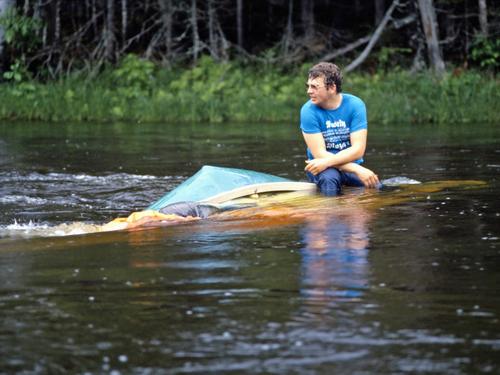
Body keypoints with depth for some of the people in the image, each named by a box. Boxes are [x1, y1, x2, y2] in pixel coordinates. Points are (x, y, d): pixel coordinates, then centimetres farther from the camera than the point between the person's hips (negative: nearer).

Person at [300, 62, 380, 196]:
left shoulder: (355, 105, -5)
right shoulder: (309, 111, -9)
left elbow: (358, 150, -12)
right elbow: (319, 153, -15)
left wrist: (326, 162, -27)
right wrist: (357, 169, -24)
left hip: (352, 164, 2)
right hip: (325, 168, -2)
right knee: (329, 179, -37)